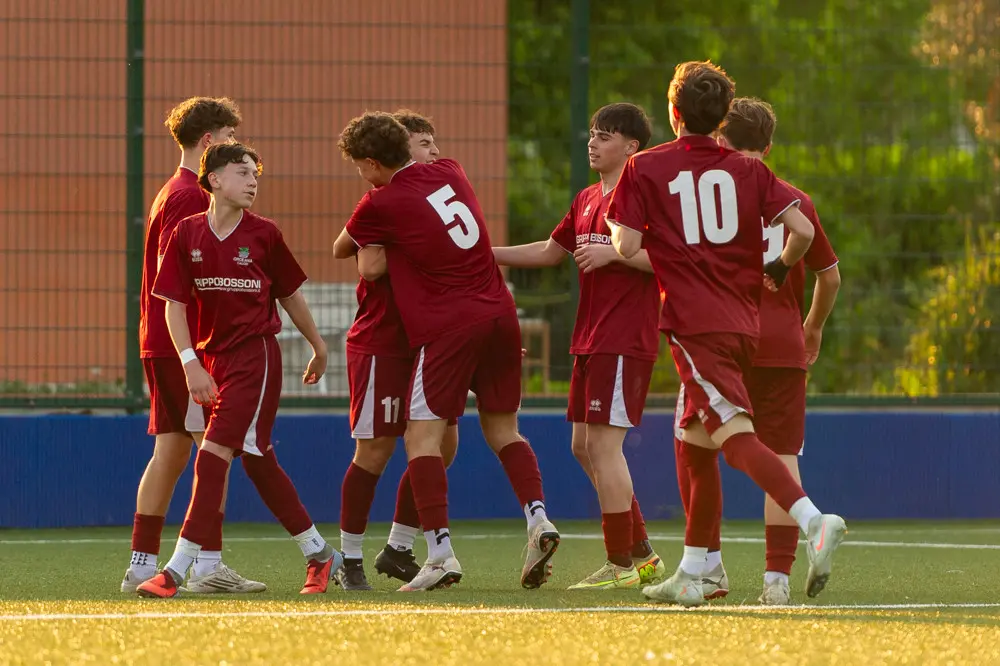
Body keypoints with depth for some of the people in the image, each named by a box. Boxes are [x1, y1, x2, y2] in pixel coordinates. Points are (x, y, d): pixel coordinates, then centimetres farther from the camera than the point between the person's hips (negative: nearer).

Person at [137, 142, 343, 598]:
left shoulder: (263, 234, -2)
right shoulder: (186, 235, 2)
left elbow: (290, 296, 11)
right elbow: (174, 305, 0)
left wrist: (319, 348, 21)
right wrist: (191, 364, -11)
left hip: (256, 354, -4)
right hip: (212, 358, 4)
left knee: (214, 453, -13)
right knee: (256, 461, 10)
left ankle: (177, 571, -15)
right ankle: (319, 554, 23)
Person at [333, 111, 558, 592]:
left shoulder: (380, 205, -6)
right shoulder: (448, 173, 12)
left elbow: (340, 250, 12)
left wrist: (363, 245, 34)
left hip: (447, 326, -7)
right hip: (499, 314, 7)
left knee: (423, 435, -2)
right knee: (502, 428, 15)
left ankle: (440, 552, -12)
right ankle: (537, 518, -3)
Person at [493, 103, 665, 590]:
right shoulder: (587, 200, 18)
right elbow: (551, 251, 28)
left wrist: (613, 252, -22)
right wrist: (486, 254, 24)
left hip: (626, 340, -10)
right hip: (590, 340, 10)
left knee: (604, 444, -11)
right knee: (584, 446, 11)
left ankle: (620, 565, -6)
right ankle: (642, 555, 19)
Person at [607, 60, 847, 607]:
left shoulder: (645, 168, 0)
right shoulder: (748, 170, 10)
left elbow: (626, 246, -8)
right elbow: (802, 230, 0)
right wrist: (780, 268, 19)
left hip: (694, 325, -6)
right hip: (742, 322, 6)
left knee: (735, 435, -17)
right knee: (693, 444, 17)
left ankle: (814, 520, -39)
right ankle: (689, 576, 19)